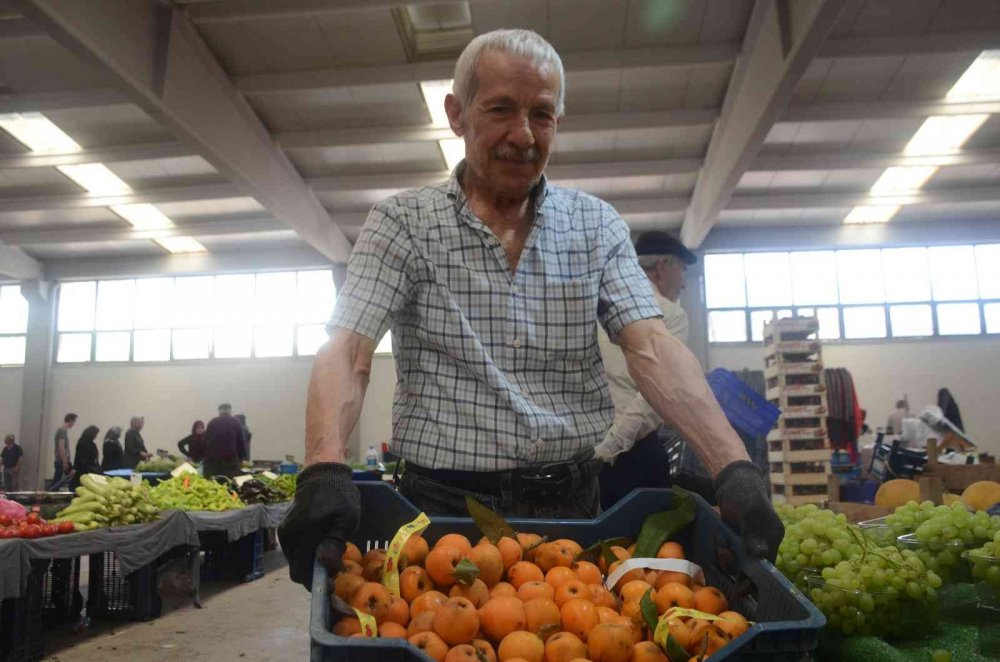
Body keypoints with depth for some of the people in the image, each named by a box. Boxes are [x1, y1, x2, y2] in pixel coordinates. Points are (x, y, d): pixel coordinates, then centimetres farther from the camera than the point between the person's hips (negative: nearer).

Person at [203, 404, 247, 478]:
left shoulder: (212, 422, 15)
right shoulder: (236, 422, 6)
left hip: (212, 458, 3)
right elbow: (241, 442, 6)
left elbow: (206, 441, 16)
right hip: (230, 456, -3)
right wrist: (243, 458, 15)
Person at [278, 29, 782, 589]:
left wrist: (735, 468, -24)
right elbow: (347, 353, -15)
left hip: (571, 500, 3)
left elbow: (652, 348, -9)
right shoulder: (402, 223, -4)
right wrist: (325, 471, -34)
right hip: (445, 503, -2)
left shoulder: (597, 225, 2)